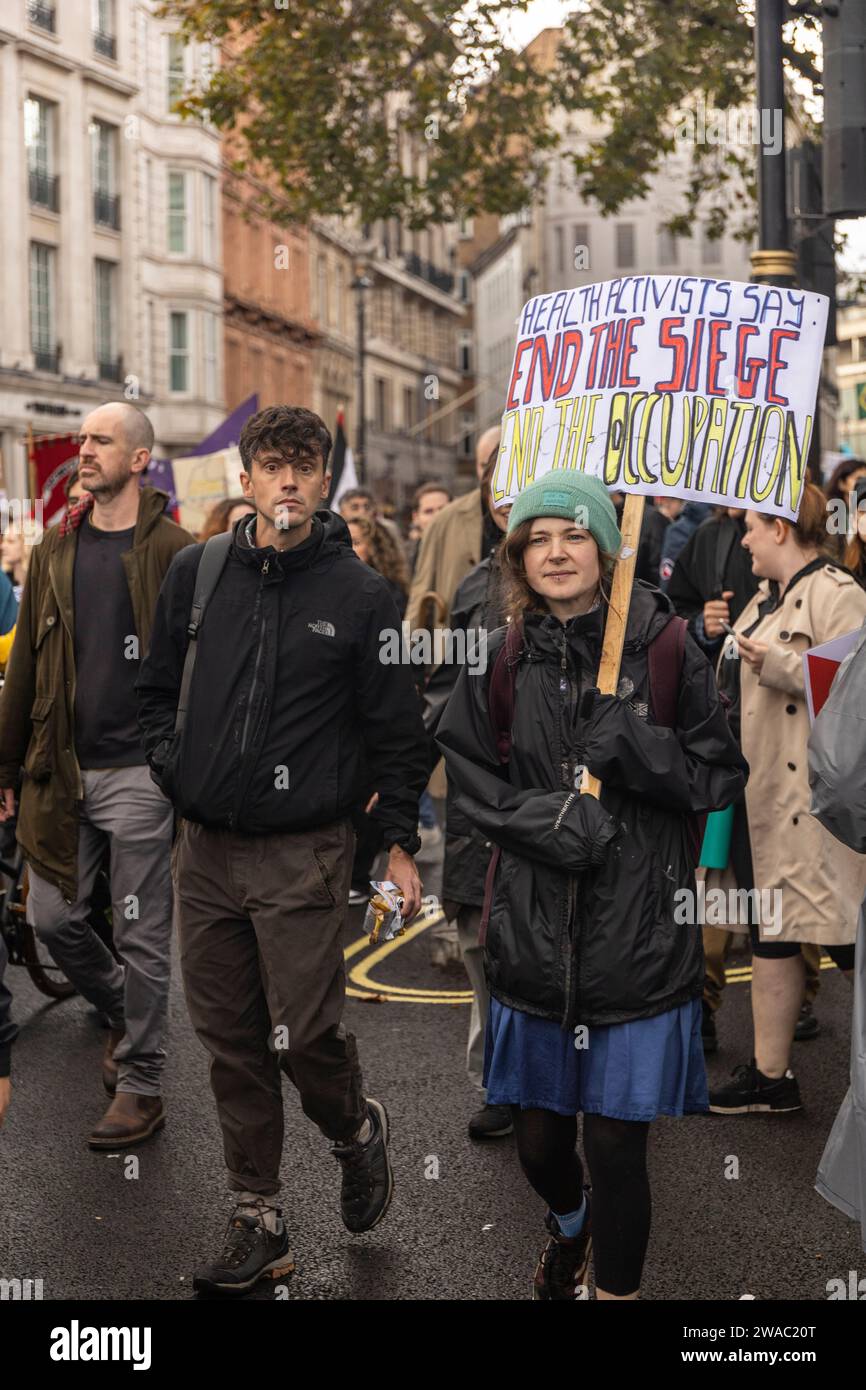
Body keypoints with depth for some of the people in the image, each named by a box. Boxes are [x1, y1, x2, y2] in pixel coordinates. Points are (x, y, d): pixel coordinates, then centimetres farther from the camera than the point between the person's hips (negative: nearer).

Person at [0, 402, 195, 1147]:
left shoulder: (173, 552, -5)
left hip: (138, 772, -5)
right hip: (62, 771, 5)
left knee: (142, 935, 3)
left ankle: (141, 1086, 16)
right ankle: (124, 1012, 37)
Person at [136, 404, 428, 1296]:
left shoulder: (359, 594, -4)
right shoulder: (196, 574, 6)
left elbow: (397, 732, 0)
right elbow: (154, 688, 17)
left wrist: (400, 844, 0)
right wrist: (171, 768, 3)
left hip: (303, 855, -4)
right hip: (204, 850, 4)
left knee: (305, 1037, -4)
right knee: (231, 1046, 9)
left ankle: (357, 1130, 29)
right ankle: (257, 1221, 22)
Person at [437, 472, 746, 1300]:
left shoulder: (665, 650, -4)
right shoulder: (500, 660, 4)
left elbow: (720, 779, 0)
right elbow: (470, 778, 8)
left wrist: (637, 746, -18)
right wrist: (549, 819, -10)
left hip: (637, 936, -3)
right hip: (533, 929, 3)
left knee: (616, 1143, 0)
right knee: (537, 1136, 15)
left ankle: (616, 1287, 24)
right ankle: (568, 1225, 48)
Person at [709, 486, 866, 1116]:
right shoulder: (770, 594, 18)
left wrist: (779, 665, -25)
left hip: (815, 796, -10)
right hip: (761, 791, 10)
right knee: (770, 932, 13)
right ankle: (770, 1075, 21)